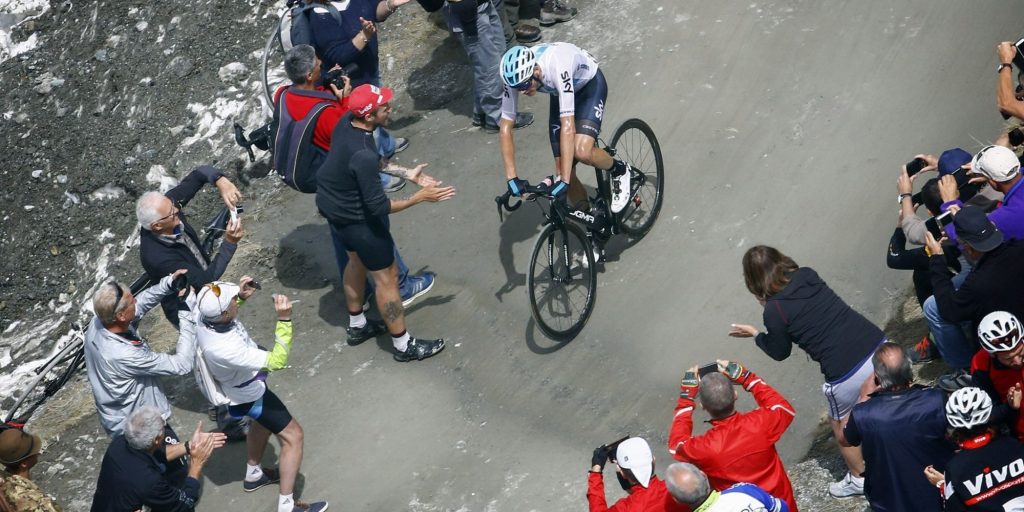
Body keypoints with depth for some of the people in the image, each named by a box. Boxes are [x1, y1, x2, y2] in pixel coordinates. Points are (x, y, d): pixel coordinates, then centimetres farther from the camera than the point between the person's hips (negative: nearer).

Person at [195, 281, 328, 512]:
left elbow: (226, 306, 4)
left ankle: (253, 475, 53)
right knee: (292, 435, 3)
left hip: (238, 381, 8)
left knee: (263, 422, 32)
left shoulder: (204, 314, -25)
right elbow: (277, 361, -38)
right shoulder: (224, 349, -46)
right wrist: (284, 319, -46)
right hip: (248, 395, -8)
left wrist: (241, 296, -16)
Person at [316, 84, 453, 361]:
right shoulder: (363, 154, -37)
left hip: (331, 203, 9)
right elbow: (378, 206, -28)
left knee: (357, 260, 29)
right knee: (386, 276, 7)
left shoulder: (346, 121, -11)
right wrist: (421, 197, -22)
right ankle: (404, 345, 22)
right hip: (355, 218, -9)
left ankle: (357, 326, 47)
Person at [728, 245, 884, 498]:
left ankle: (858, 478, 41)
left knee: (840, 423, 23)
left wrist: (755, 334, 21)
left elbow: (780, 352, 6)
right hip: (878, 343, 5)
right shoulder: (808, 274, 4)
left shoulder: (774, 311, -12)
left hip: (848, 371, -5)